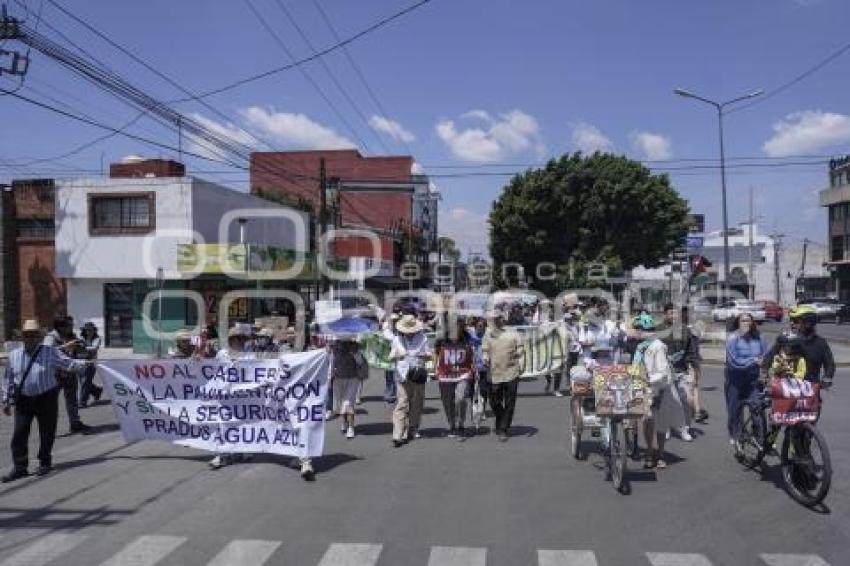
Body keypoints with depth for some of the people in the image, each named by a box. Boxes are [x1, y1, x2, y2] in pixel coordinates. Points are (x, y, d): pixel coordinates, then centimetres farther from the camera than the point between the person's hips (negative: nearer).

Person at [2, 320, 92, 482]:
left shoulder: (51, 352, -4)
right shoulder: (14, 355, 6)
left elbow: (69, 363, -8)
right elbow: (8, 379, 12)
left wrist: (85, 363, -24)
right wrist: (6, 400, 11)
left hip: (46, 398, -2)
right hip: (23, 400, 3)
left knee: (46, 433, 6)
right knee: (19, 434, 1)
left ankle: (45, 463, 22)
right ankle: (20, 467, 11)